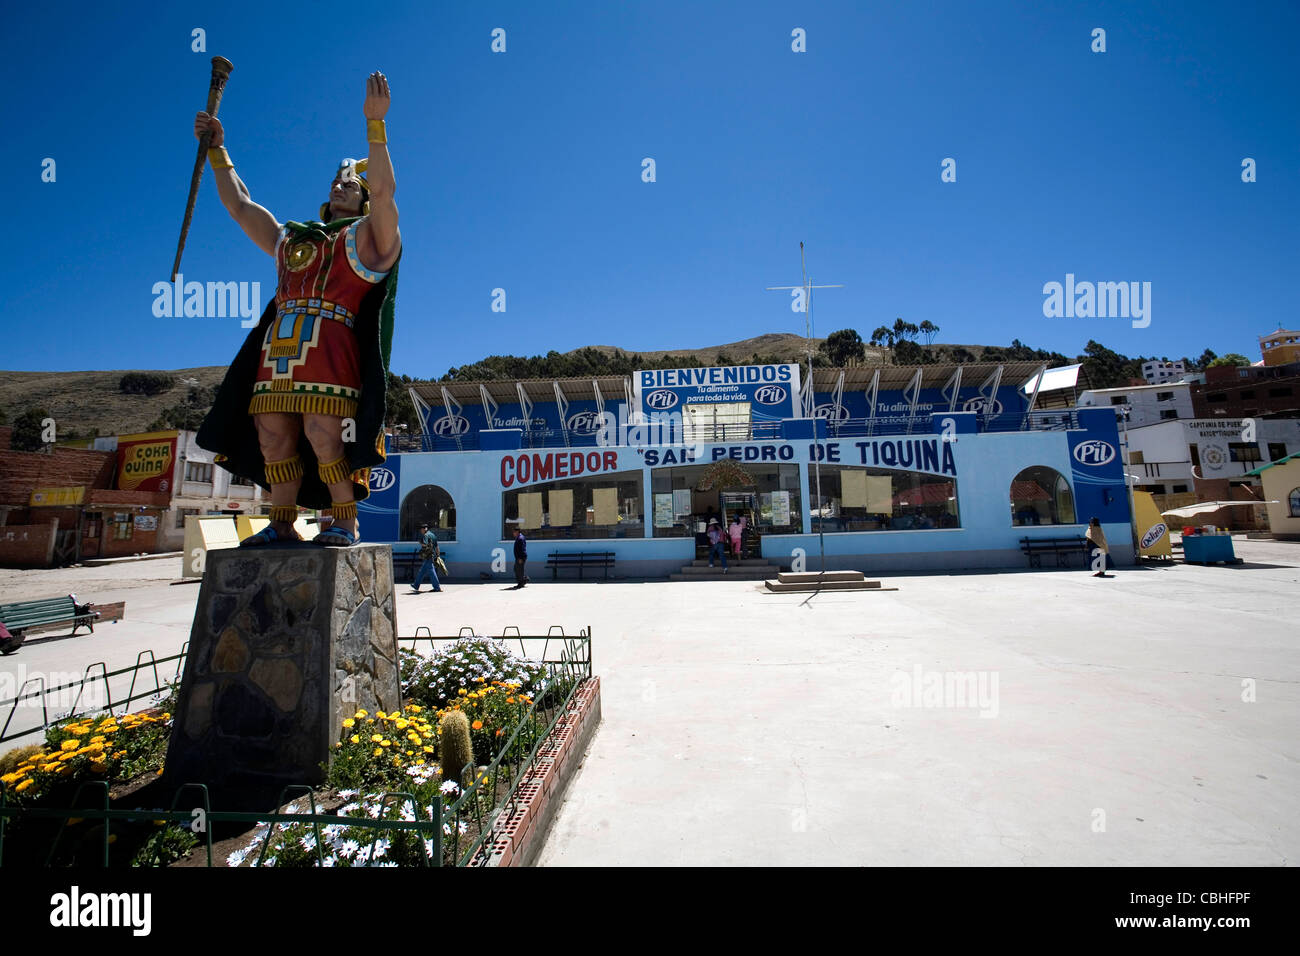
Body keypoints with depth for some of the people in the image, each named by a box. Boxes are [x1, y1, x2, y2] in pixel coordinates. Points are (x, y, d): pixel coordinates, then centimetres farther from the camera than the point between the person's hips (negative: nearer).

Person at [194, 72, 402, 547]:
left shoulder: (365, 237, 13)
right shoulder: (289, 239, 31)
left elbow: (383, 189, -3)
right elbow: (238, 204, 40)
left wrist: (375, 122, -6)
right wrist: (217, 149, 41)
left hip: (331, 348, -6)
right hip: (278, 349, 6)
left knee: (323, 437, -17)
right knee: (273, 438, 1)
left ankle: (345, 522, -8)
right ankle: (282, 524, 8)